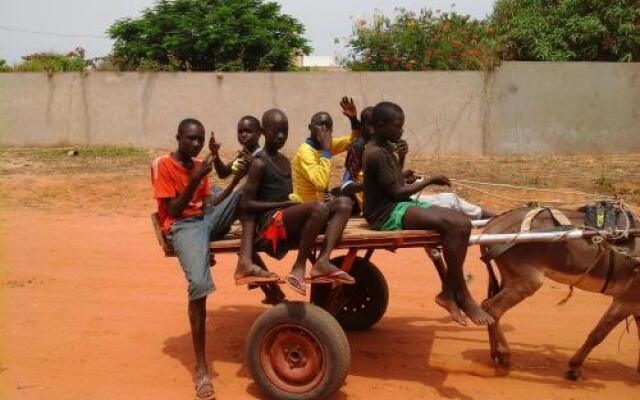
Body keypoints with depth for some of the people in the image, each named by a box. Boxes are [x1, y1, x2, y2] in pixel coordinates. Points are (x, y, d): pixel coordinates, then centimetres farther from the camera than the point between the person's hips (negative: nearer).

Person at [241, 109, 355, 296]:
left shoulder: (285, 161, 20)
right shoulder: (260, 163, -6)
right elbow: (246, 204, -11)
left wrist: (294, 202, 2)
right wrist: (286, 204, -14)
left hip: (290, 219, 9)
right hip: (270, 221, -8)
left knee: (343, 205, -4)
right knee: (319, 208, -33)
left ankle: (323, 261, -21)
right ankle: (299, 266, -19)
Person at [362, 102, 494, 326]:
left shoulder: (384, 148, 17)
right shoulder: (377, 153, -15)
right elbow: (397, 192, -18)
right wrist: (429, 181, -8)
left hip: (400, 206, 10)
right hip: (388, 214, -10)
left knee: (462, 223, -6)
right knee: (450, 225, -28)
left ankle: (449, 292, -2)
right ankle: (463, 297, -16)